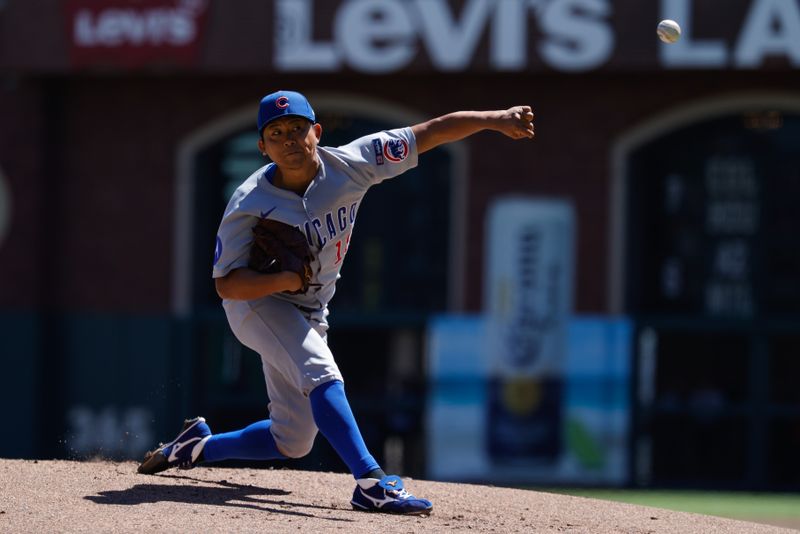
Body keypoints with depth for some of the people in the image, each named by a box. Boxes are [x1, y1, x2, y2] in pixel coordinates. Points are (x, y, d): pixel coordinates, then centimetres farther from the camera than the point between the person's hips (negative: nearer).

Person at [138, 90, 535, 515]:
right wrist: (286, 279, -39)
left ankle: (195, 447, 30)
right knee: (320, 374, -32)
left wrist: (497, 120, -26)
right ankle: (371, 484, -41)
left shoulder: (348, 165, -16)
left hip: (309, 315, 5)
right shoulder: (249, 205, -23)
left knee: (293, 442, 9)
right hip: (257, 304, -5)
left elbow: (430, 133, -18)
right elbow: (226, 285, -22)